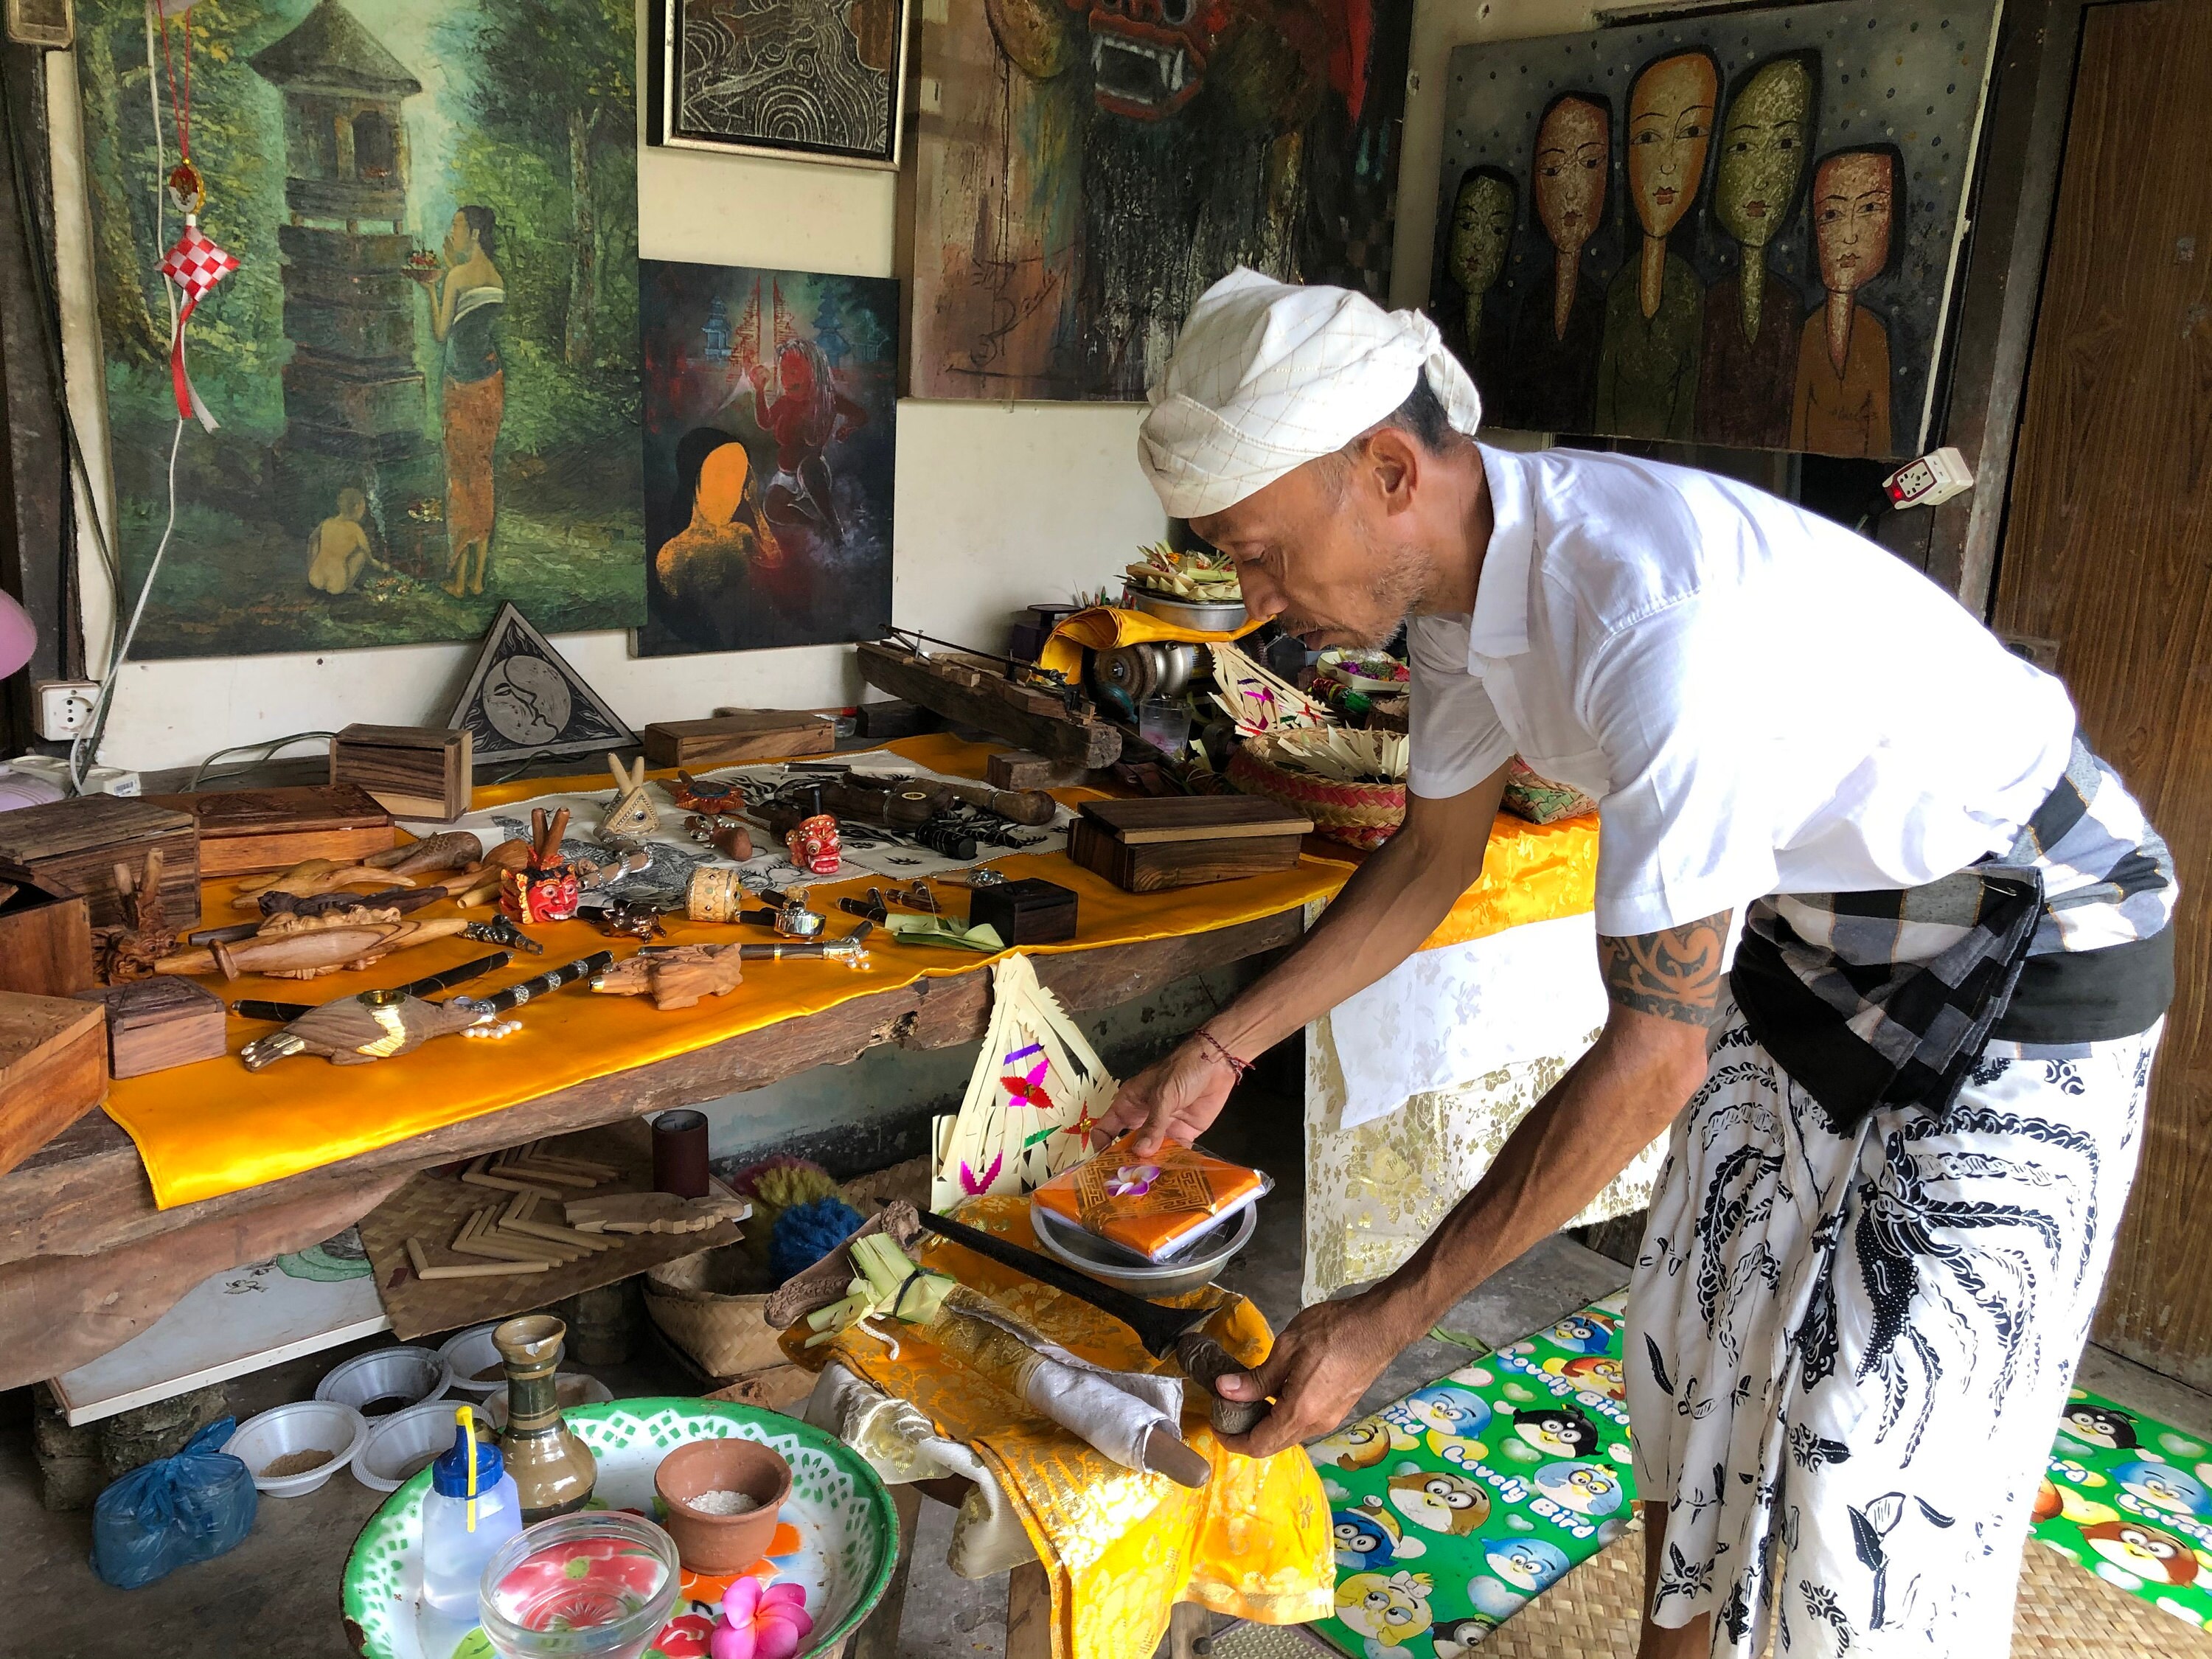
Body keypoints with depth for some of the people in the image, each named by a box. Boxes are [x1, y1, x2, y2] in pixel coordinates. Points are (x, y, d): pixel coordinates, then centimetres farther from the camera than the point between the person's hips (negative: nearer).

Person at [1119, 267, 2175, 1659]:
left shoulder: (1666, 617, -36)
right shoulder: (1468, 565, -8)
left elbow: (1656, 1052, -31)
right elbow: (1433, 858, 7)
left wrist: (1383, 1324, -25)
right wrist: (1222, 1051, 6)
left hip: (2025, 962, -8)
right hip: (1811, 932, 8)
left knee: (1876, 1498, -3)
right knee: (1697, 1357, 15)